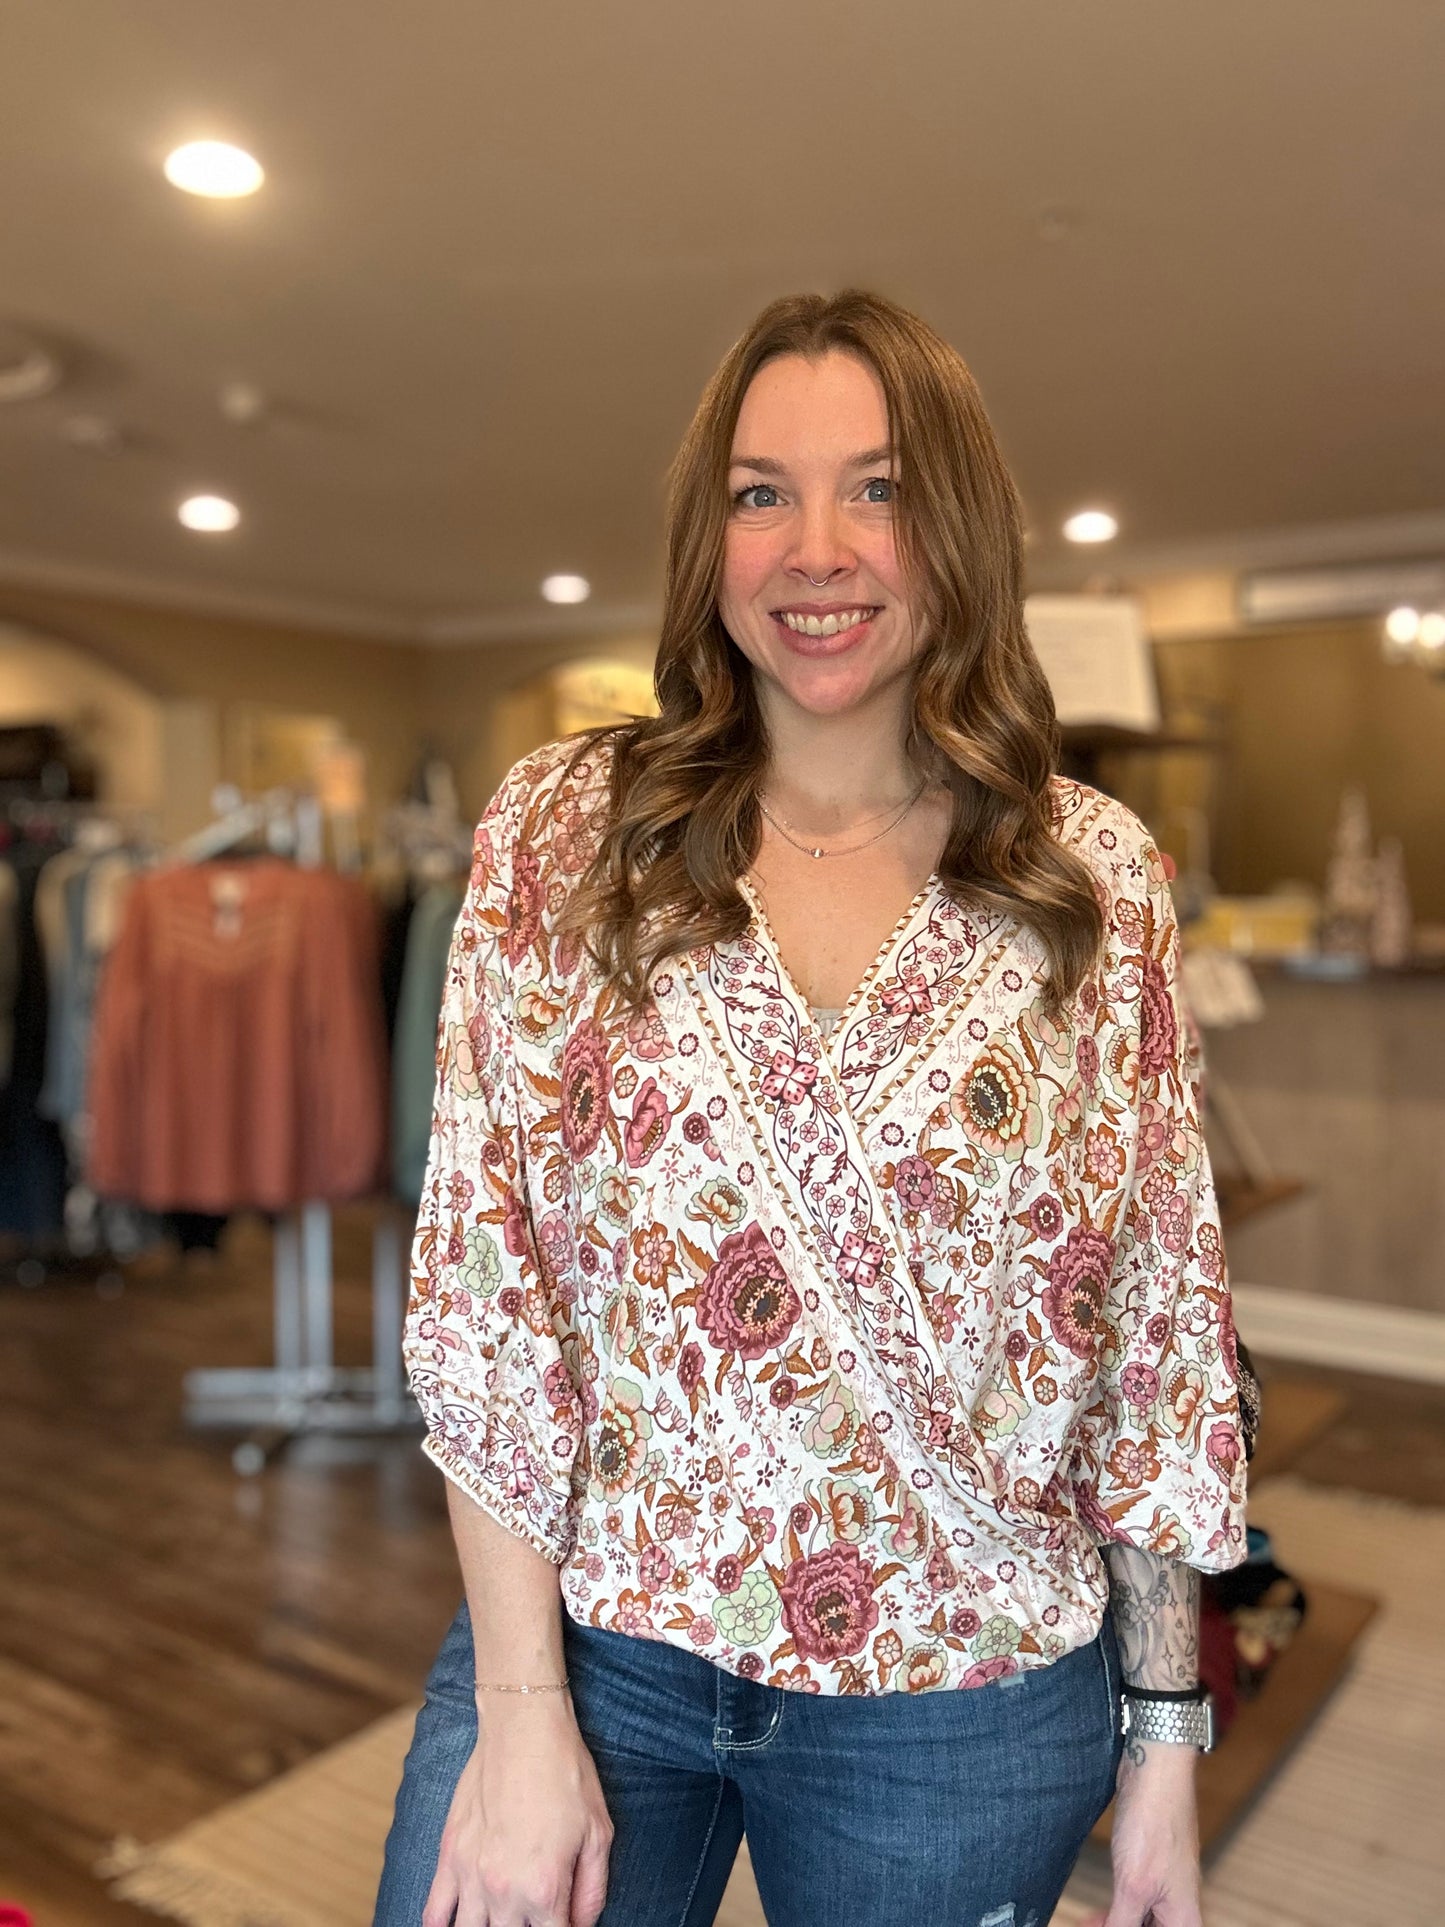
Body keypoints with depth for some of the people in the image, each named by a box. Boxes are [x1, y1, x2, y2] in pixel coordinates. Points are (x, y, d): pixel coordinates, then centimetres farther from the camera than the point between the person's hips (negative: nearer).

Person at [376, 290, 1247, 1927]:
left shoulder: (1098, 879, -5)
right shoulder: (559, 833, -6)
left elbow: (1156, 1317, -2)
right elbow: (482, 1284, -8)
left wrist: (1164, 1732, 1)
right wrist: (521, 1714, -9)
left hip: (966, 1699, 1)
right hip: (588, 1634, 0)